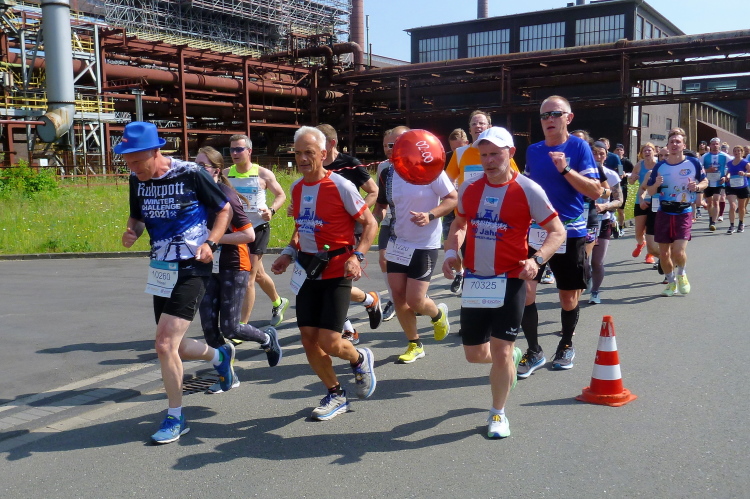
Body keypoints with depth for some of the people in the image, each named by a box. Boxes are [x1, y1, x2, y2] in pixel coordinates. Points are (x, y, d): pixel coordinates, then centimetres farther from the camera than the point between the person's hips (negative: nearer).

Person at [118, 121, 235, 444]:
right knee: (173, 347, 13)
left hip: (191, 269, -7)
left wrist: (210, 242, -16)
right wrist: (131, 232, -5)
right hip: (161, 270, 7)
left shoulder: (190, 174, -13)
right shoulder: (137, 181, 4)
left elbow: (225, 209, -2)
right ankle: (219, 356, 44)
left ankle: (175, 417, 5)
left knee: (165, 344, -13)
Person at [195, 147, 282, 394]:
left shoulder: (227, 197, -17)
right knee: (208, 325, 1)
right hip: (209, 267, 7)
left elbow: (249, 235, -21)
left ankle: (267, 338, 27)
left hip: (233, 267, -7)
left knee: (229, 328, -3)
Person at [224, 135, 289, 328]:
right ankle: (278, 302, 46)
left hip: (258, 228, -5)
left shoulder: (263, 174, -7)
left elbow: (281, 195, 2)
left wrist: (271, 210, -16)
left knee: (248, 278, -9)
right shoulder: (226, 174, 3)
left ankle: (243, 325, -3)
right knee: (258, 274, 20)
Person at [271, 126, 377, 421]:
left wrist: (356, 256, -20)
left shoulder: (341, 186, -13)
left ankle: (360, 360, 25)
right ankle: (336, 396, 26)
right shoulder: (296, 188, 8)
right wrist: (289, 252, 6)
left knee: (329, 343, -10)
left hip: (336, 272, -6)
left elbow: (370, 224, -7)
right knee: (309, 341, 5)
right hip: (307, 272, 6)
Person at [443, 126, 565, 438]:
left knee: (501, 349, -4)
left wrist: (536, 260, -22)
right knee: (474, 353, 11)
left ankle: (498, 414, 18)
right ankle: (512, 356, 45)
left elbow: (557, 231, -5)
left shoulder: (528, 190, -9)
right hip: (474, 280, 5)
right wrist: (452, 251, 2)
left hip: (509, 280, -4)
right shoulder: (469, 189, 5)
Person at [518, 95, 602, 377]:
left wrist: (566, 169, -22)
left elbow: (596, 191, -12)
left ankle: (567, 345, 32)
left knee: (568, 296, 9)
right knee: (523, 290, -7)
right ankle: (534, 351, 8)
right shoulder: (533, 151, 7)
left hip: (570, 232, -3)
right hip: (535, 230, 3)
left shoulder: (578, 147, -5)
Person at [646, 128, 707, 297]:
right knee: (663, 253, 6)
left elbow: (705, 181, 10)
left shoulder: (693, 163, -4)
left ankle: (681, 274, 18)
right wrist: (656, 184, -16)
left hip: (684, 213, -2)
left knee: (679, 251, -15)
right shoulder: (659, 166, 1)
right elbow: (650, 192, 6)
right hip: (663, 213, 2)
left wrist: (697, 186, -12)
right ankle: (671, 283, 28)